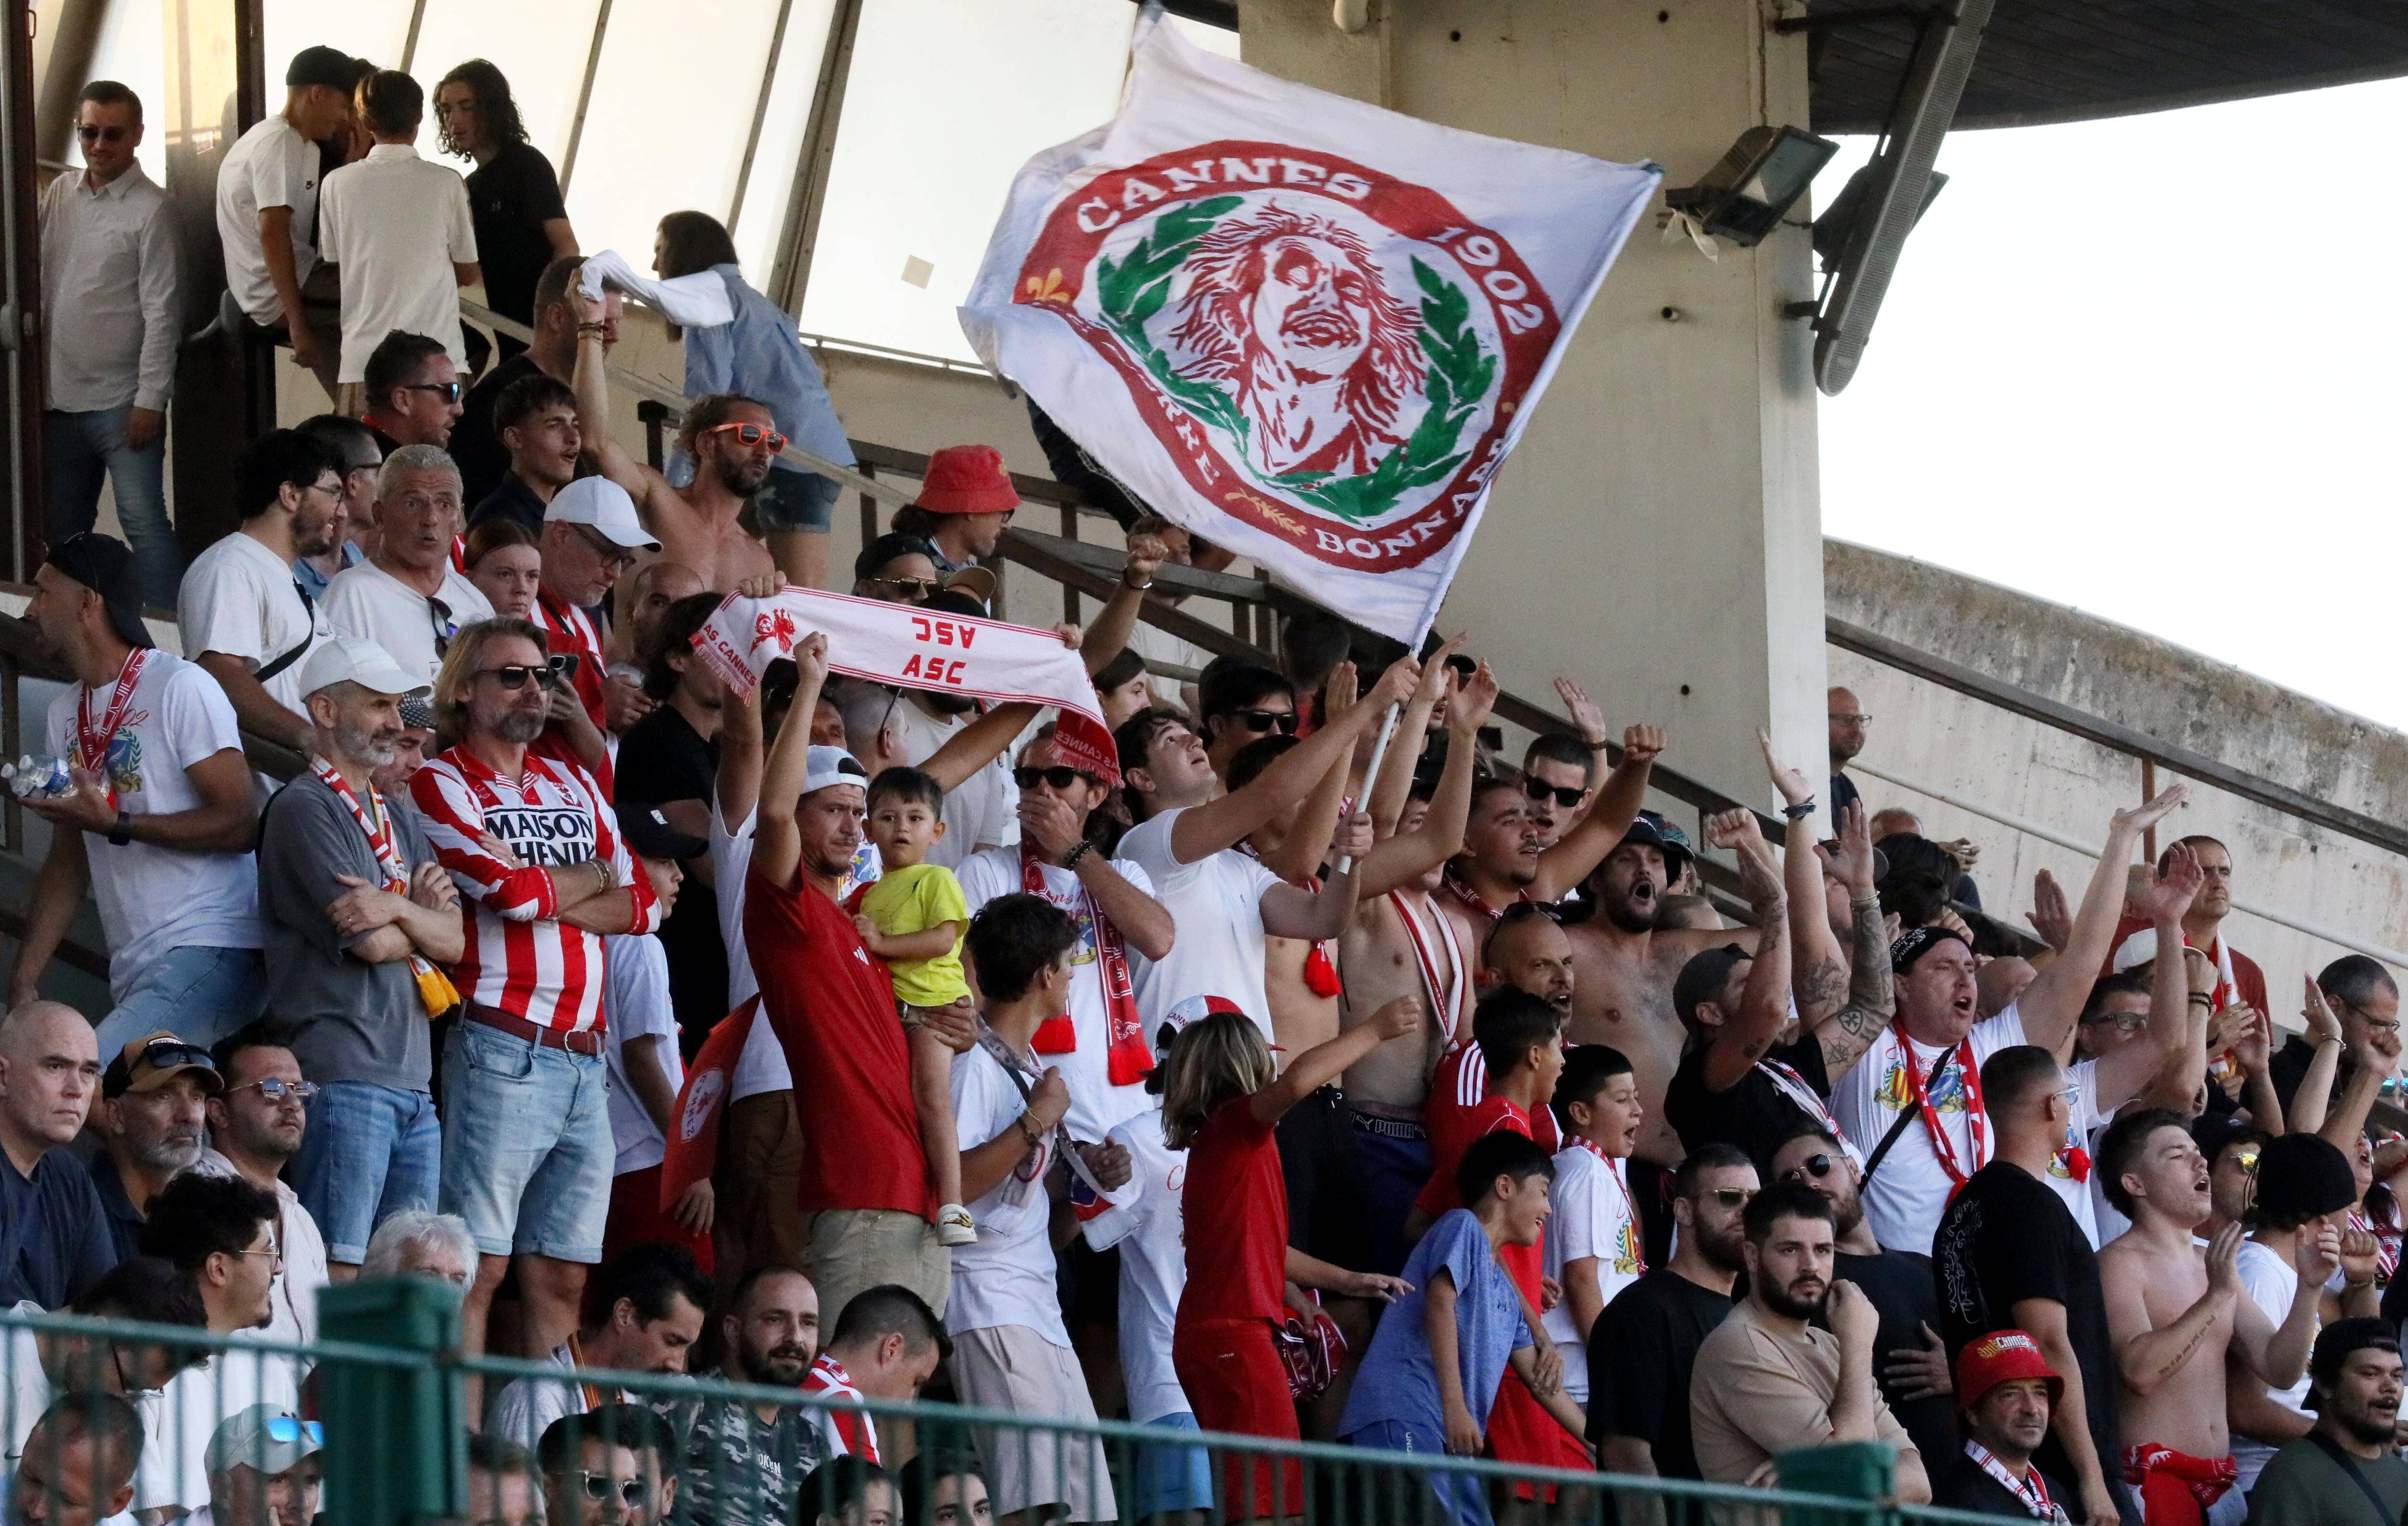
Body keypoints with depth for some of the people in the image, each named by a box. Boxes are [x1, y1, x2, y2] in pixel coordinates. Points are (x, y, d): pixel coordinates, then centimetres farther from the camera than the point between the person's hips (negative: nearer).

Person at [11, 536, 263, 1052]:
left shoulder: (181, 688, -6)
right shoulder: (66, 713, 18)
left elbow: (241, 824, -12)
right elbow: (67, 864, 20)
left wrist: (115, 824, -17)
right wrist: (23, 985, 12)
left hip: (209, 954, -8)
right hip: (134, 975, 8)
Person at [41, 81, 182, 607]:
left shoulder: (149, 209, -9)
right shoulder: (60, 195, 9)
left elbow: (162, 312, -11)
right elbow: (41, 291, 12)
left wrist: (151, 401, -15)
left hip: (122, 400, -6)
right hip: (63, 397, 6)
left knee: (144, 522, -8)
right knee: (64, 527, 12)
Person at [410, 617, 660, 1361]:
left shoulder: (572, 784, 20)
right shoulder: (441, 784, 0)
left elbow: (642, 903, 10)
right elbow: (517, 892, -14)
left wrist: (545, 896, -5)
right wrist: (592, 876, 5)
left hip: (583, 1058, 7)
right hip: (502, 1048, -7)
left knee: (562, 1278, 5)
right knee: (480, 1267, -10)